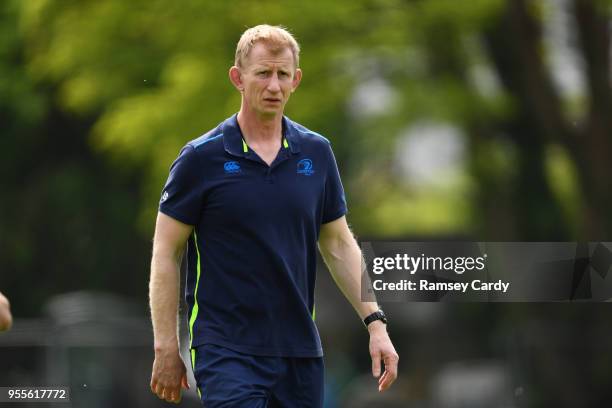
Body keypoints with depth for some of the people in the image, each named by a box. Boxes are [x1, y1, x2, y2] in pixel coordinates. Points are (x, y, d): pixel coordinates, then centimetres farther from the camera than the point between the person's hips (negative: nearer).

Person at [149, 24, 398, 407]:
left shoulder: (316, 153, 7)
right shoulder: (202, 158, -5)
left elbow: (338, 245, 14)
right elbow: (166, 254, -2)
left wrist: (375, 322, 6)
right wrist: (167, 348, -6)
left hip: (300, 349, 5)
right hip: (228, 351, -5)